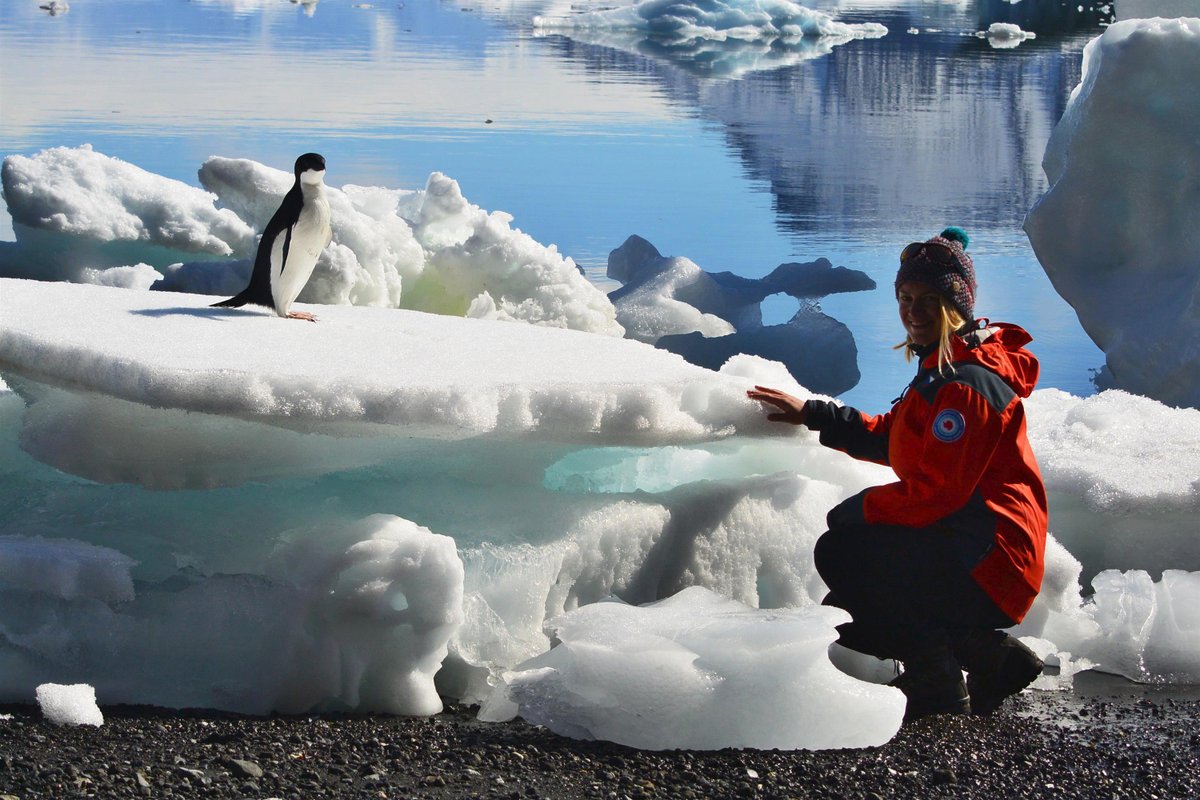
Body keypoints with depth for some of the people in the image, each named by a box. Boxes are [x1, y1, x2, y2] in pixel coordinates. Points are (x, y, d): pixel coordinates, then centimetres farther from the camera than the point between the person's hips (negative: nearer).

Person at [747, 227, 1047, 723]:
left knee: (840, 551, -18)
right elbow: (890, 438, 26)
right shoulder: (943, 371, 15)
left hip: (988, 562, -11)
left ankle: (936, 682, -10)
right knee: (842, 620, 14)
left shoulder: (969, 385, -19)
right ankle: (988, 654, 11)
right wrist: (812, 415, 20)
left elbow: (934, 493, -23)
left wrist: (857, 509, -11)